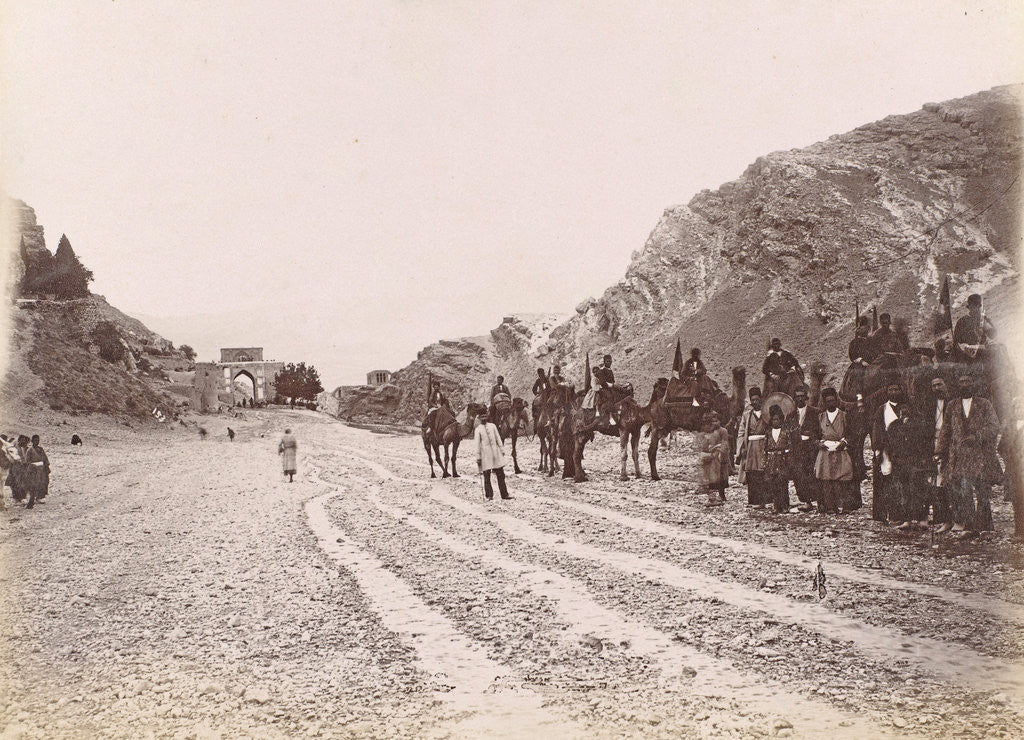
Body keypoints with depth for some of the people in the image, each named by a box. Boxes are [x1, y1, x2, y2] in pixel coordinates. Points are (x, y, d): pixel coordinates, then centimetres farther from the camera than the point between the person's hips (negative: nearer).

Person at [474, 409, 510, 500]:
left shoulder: (492, 426, 9)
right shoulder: (478, 430, 0)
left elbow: (498, 439, 12)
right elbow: (477, 444, -1)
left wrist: (502, 450, 8)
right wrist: (478, 457, -5)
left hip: (496, 453, 3)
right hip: (485, 454, -3)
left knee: (500, 474, 3)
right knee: (486, 476, 0)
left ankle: (504, 494, 7)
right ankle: (488, 495, 9)